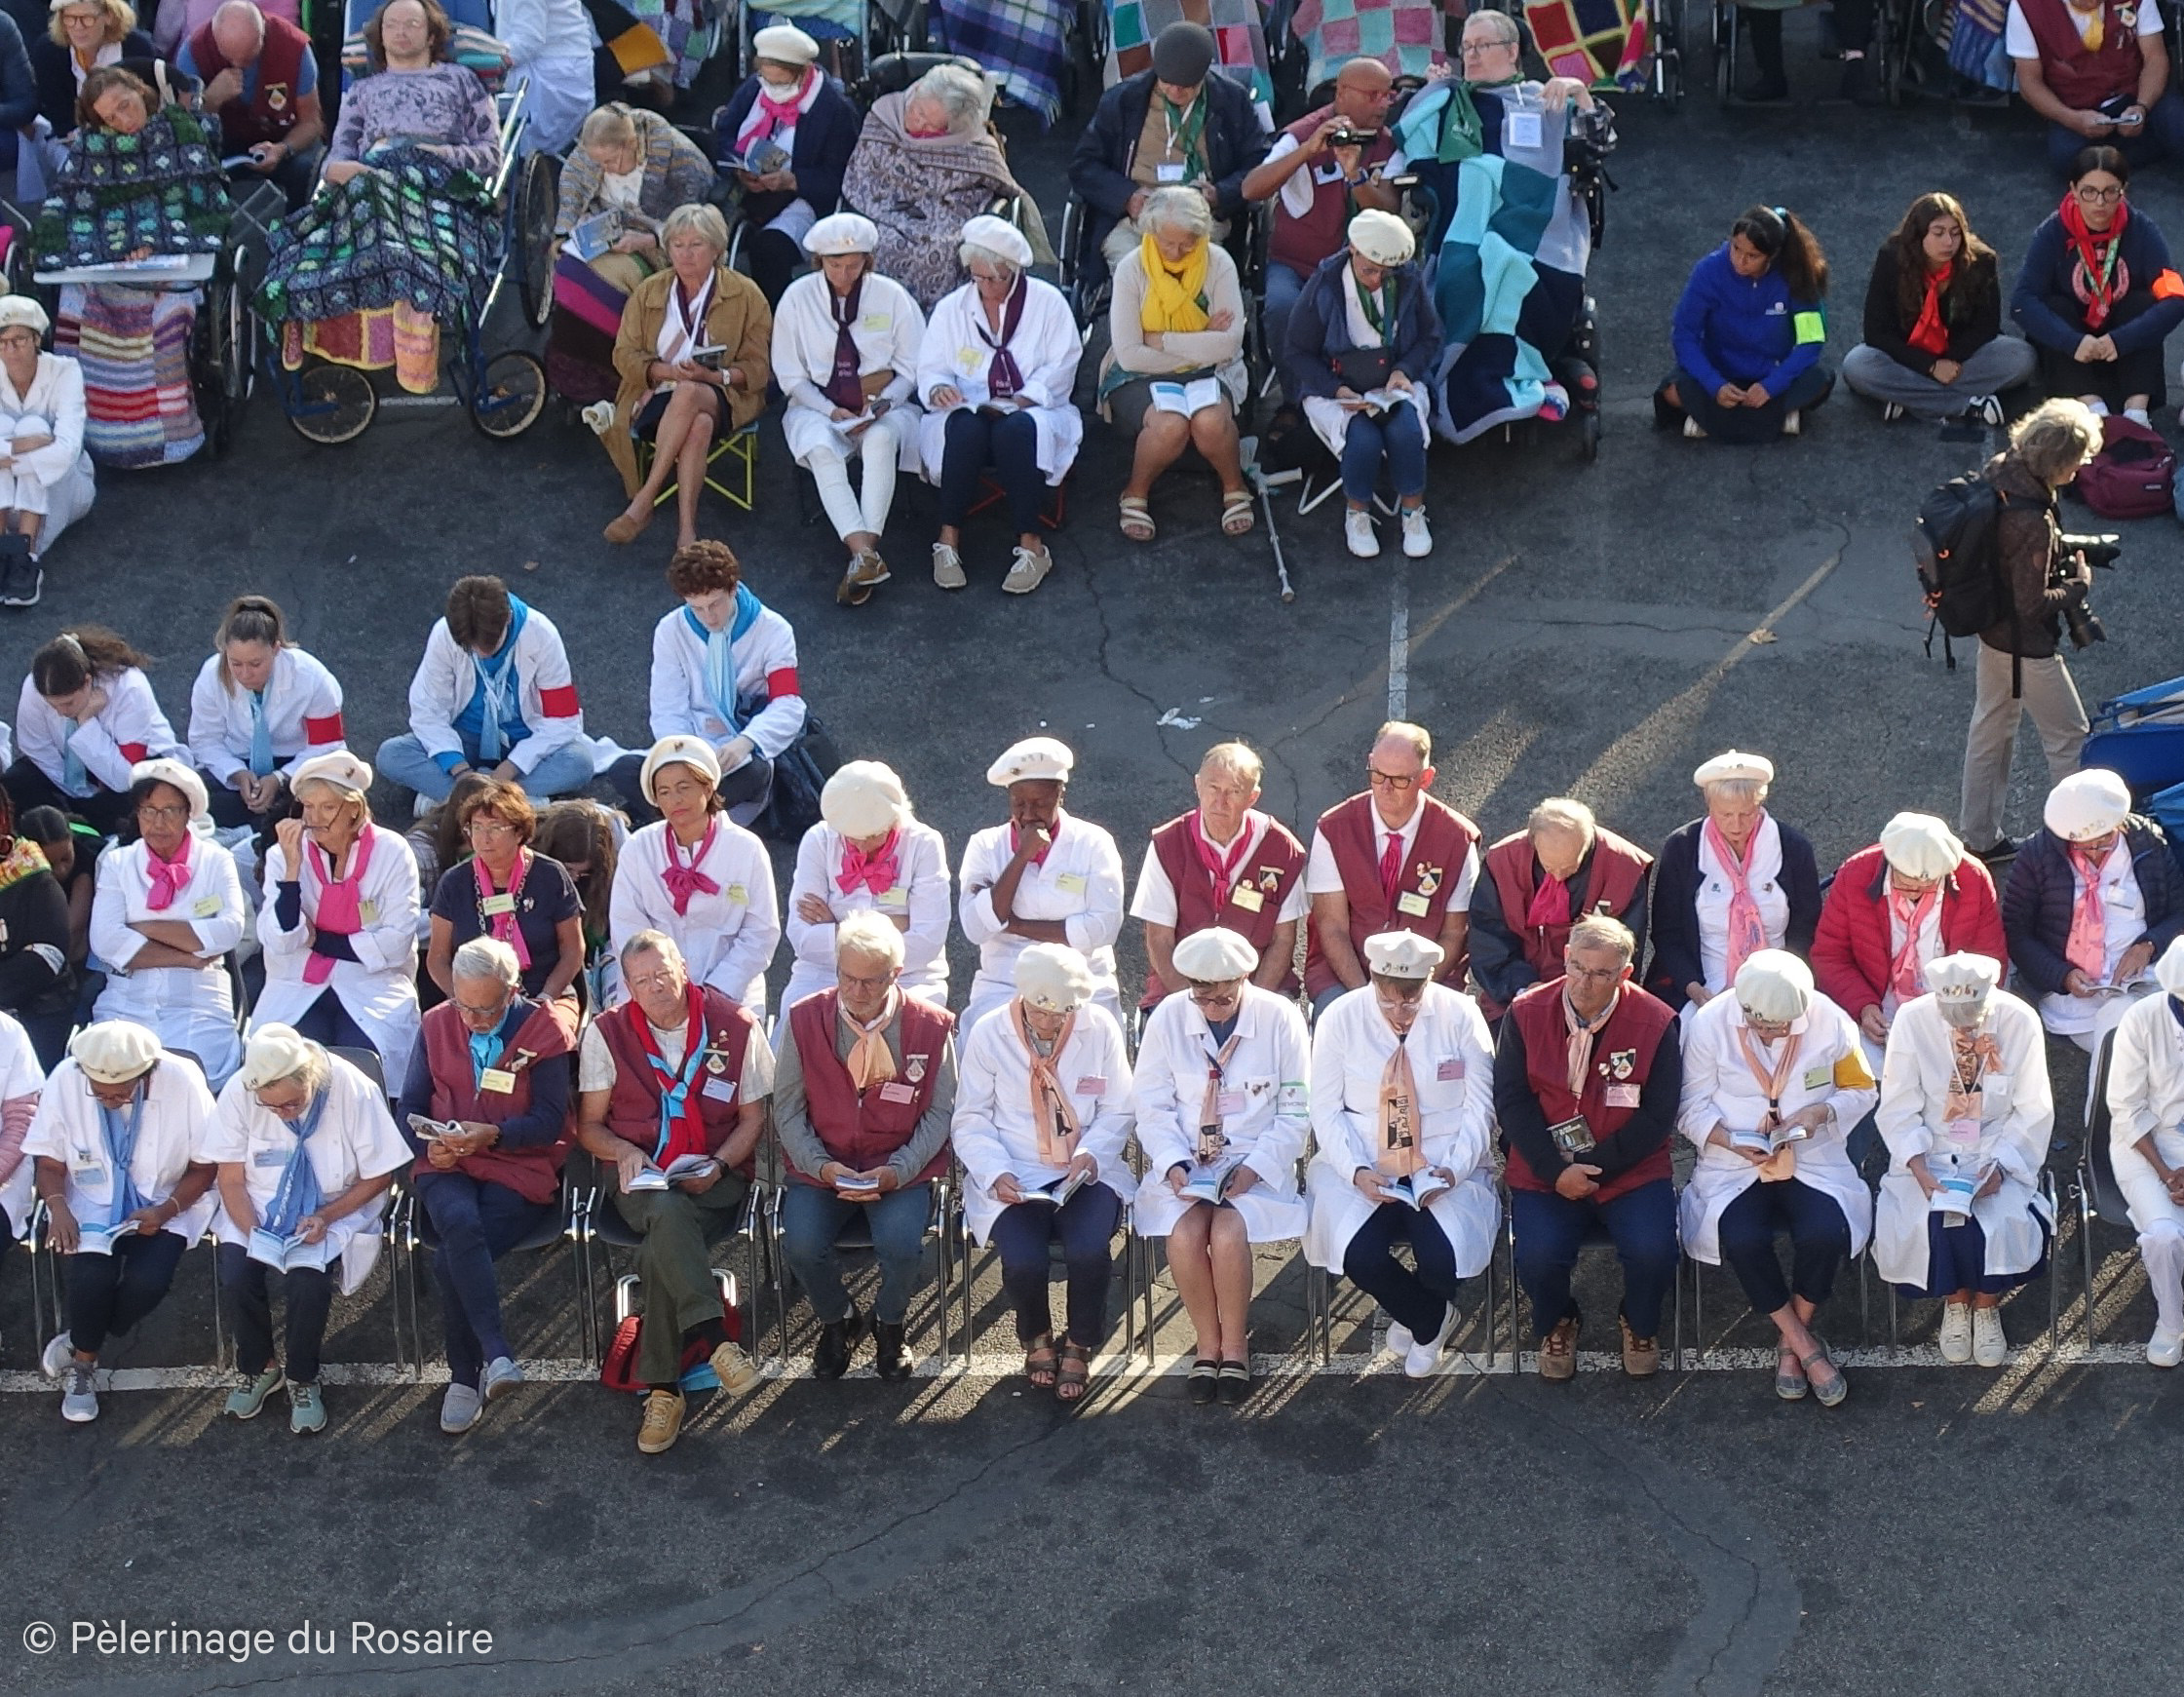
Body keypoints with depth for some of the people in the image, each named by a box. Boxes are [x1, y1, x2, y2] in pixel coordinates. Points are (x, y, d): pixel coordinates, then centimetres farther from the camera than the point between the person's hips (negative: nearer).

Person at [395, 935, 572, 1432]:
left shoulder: (543, 1029, 0)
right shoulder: (436, 1025, 10)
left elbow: (549, 1122, -6)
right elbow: (410, 1107, 12)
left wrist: (490, 1135, -22)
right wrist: (429, 1145, -9)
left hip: (520, 1170, -2)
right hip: (447, 1168, 2)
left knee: (451, 1259, -28)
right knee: (462, 1224, -35)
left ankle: (465, 1377, -17)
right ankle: (496, 1353, -39)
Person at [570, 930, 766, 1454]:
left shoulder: (735, 1026, 4)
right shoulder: (607, 1033, 6)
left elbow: (753, 1118, 8)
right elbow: (589, 1125, 10)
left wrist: (717, 1166, -11)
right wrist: (624, 1152, -12)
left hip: (714, 1178, 0)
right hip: (638, 1177, 1)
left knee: (660, 1251, -33)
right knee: (667, 1211, -38)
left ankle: (662, 1389, -27)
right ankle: (715, 1339, -42)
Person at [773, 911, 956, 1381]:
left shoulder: (931, 1026, -6)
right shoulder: (805, 1019, -4)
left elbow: (939, 1112, -1)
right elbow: (787, 1110, 1)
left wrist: (897, 1171, -14)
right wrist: (822, 1166, -14)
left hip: (900, 1172, -1)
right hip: (821, 1170, 1)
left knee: (901, 1245, -29)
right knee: (801, 1246, -25)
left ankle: (889, 1325, 8)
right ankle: (837, 1323, 9)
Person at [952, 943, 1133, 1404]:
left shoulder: (1101, 1028, 0)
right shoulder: (989, 1033, -3)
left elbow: (1118, 1111, 6)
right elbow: (970, 1121, 1)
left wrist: (1092, 1153, -14)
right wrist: (996, 1173, -16)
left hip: (1085, 1175, 1)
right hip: (1013, 1178, -1)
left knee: (1089, 1252, -29)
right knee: (1024, 1260, -27)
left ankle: (1079, 1349, 1)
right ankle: (1036, 1340, 9)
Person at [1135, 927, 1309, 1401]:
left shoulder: (1280, 1018, -4)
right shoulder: (1168, 1018, 1)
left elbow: (1296, 1112, -1)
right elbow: (1152, 1105, 3)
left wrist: (1255, 1166, -14)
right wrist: (1174, 1163, -13)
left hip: (1256, 1164, -1)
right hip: (1185, 1164, 2)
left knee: (1228, 1232, -30)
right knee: (1186, 1233, -29)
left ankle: (1234, 1346, -7)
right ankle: (1207, 1342, -6)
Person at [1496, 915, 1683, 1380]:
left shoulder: (1656, 1023, -6)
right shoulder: (1526, 1014, -2)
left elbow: (1658, 1115, -6)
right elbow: (1512, 1101, -2)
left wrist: (1595, 1167, -13)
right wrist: (1556, 1170, -13)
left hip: (1631, 1172, 0)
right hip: (1543, 1172, 1)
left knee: (1653, 1252, -26)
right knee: (1537, 1258, -25)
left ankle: (1640, 1326, 11)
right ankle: (1557, 1324, 13)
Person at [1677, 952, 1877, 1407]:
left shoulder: (1830, 1022, -6)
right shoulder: (1708, 1025, -9)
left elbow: (1861, 1091, 7)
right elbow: (1692, 1107, -3)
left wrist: (1820, 1113, -14)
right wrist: (1731, 1140, -21)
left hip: (1813, 1160, 1)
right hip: (1734, 1165, -1)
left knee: (1826, 1234, -30)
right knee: (1743, 1241, -31)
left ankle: (1791, 1342, -4)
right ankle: (1805, 1345, -10)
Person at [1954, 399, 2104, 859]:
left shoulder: (1996, 471, -9)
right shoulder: (2032, 522, -34)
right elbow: (2032, 604, -26)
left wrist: (2062, 553, 3)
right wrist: (2079, 583, -10)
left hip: (1991, 627, 9)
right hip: (2026, 644, -9)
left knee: (1991, 727, 20)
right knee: (2067, 734, 10)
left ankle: (1979, 835, 32)